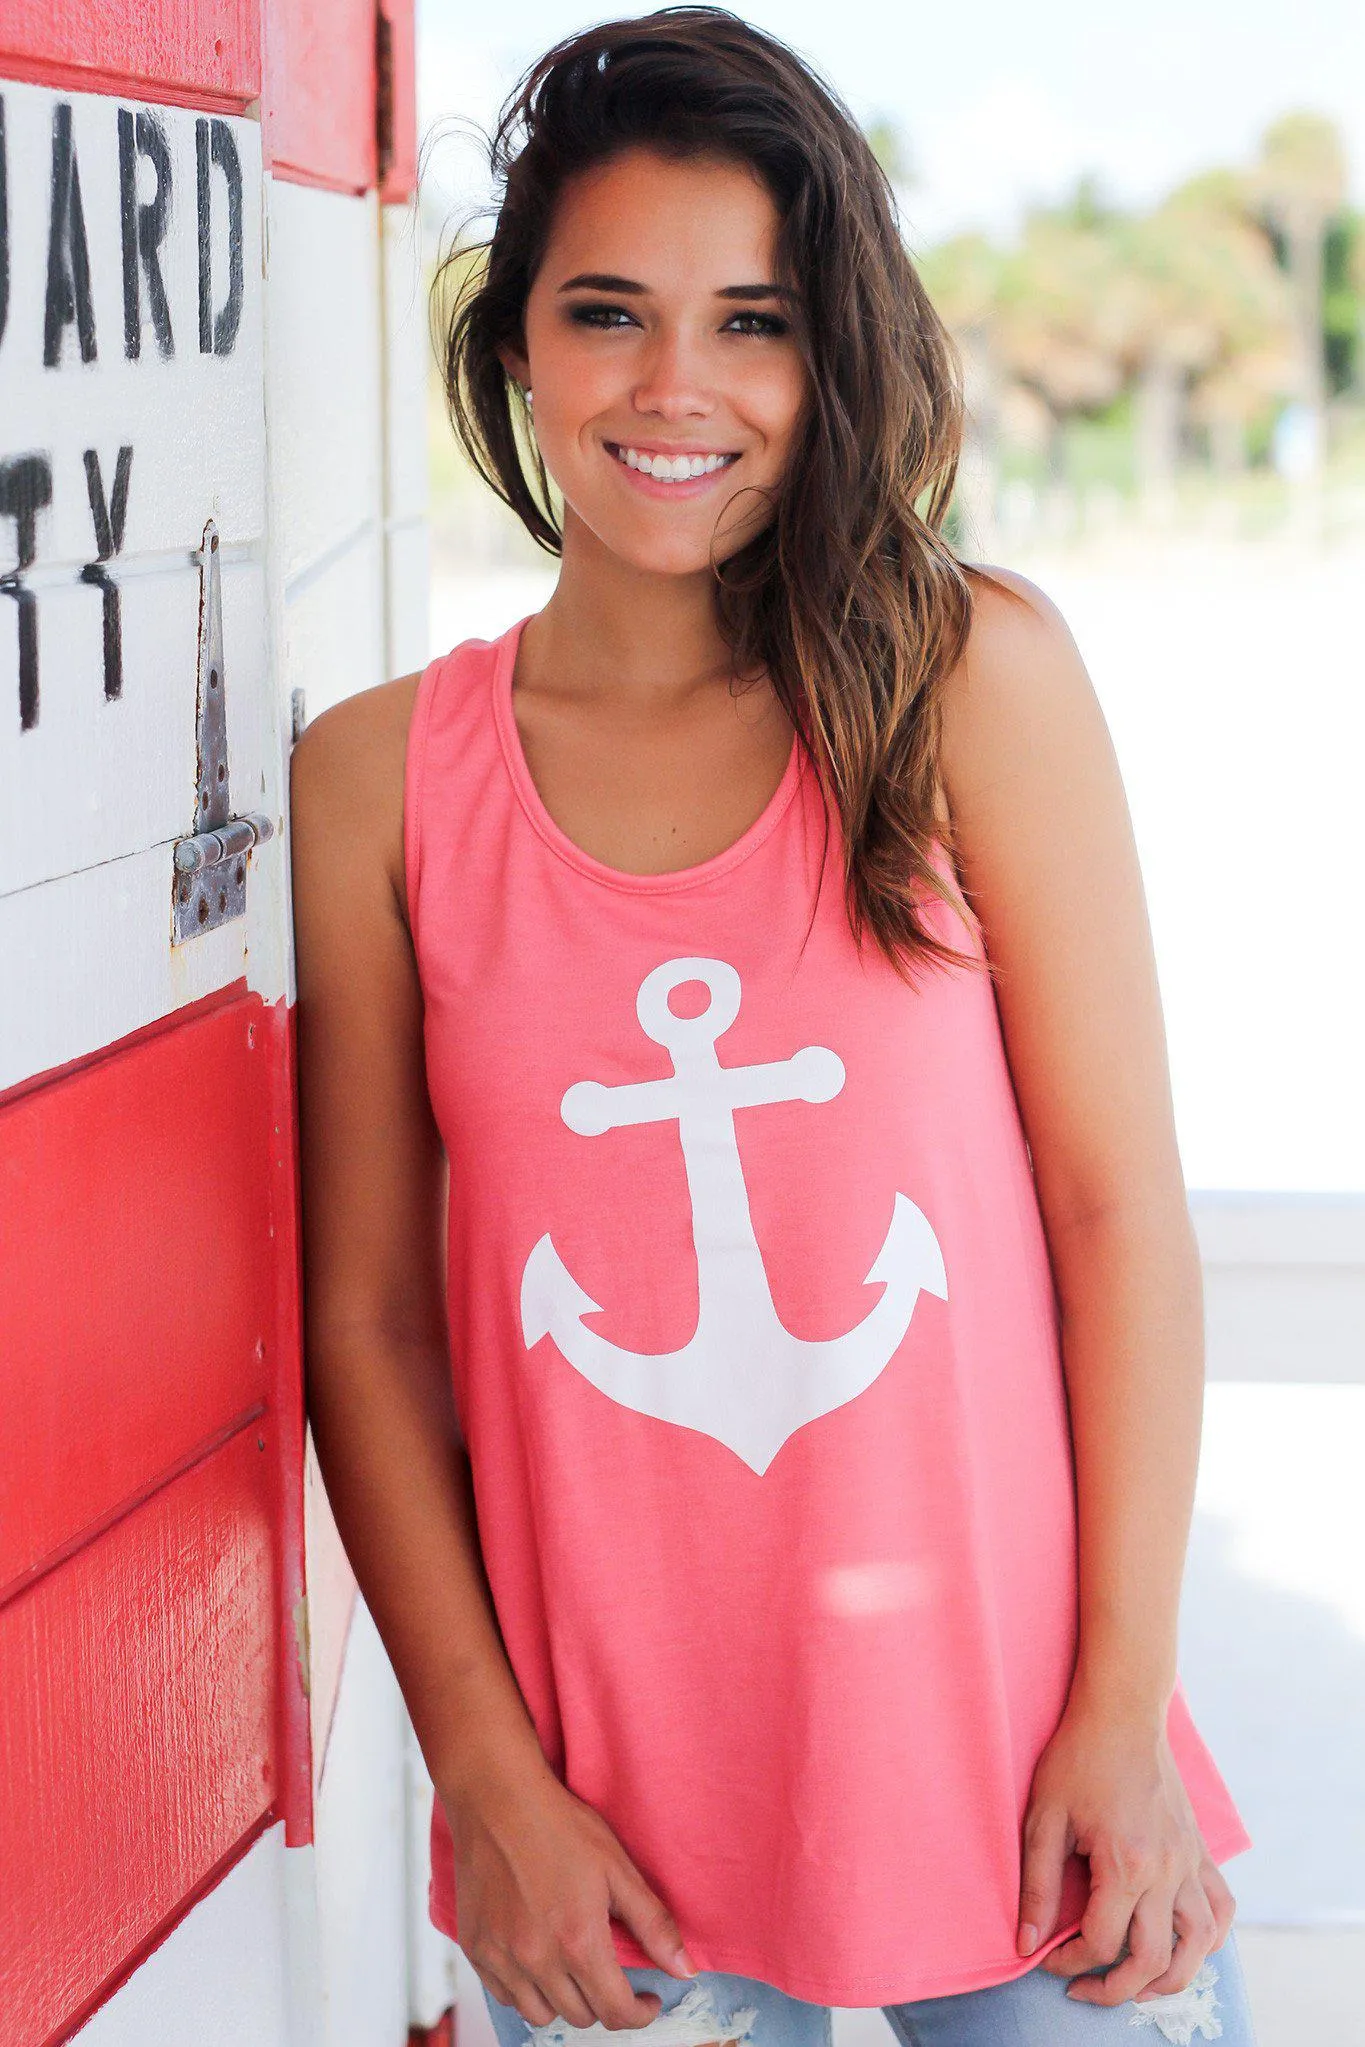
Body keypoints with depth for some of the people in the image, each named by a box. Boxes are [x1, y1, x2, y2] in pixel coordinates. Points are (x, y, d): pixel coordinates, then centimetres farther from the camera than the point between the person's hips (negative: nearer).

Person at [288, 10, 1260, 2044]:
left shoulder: (974, 677, -3)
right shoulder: (378, 783, -1)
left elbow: (1122, 1203, -4)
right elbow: (366, 1320, 1)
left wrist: (1127, 1709, -7)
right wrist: (492, 1784, -4)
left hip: (1013, 1775, 0)